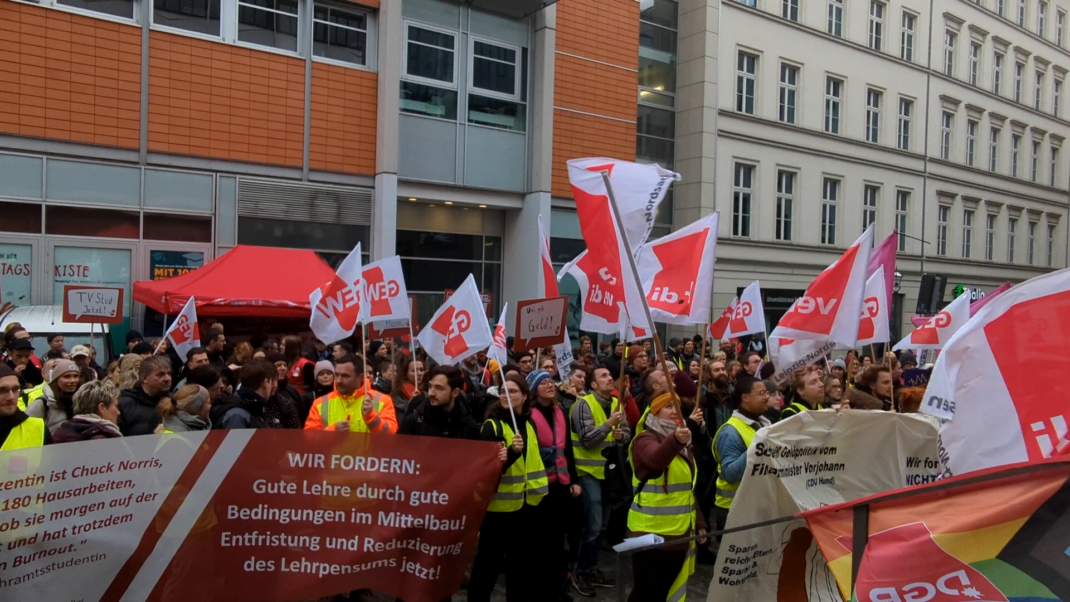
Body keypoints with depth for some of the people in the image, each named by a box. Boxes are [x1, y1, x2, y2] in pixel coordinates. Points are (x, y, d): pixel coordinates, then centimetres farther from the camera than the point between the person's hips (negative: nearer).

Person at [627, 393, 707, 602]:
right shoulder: (646, 439, -11)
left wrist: (699, 522, 18)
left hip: (680, 531, 8)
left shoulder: (684, 443, 14)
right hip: (652, 533, -8)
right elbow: (656, 459, -37)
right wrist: (674, 441, -55)